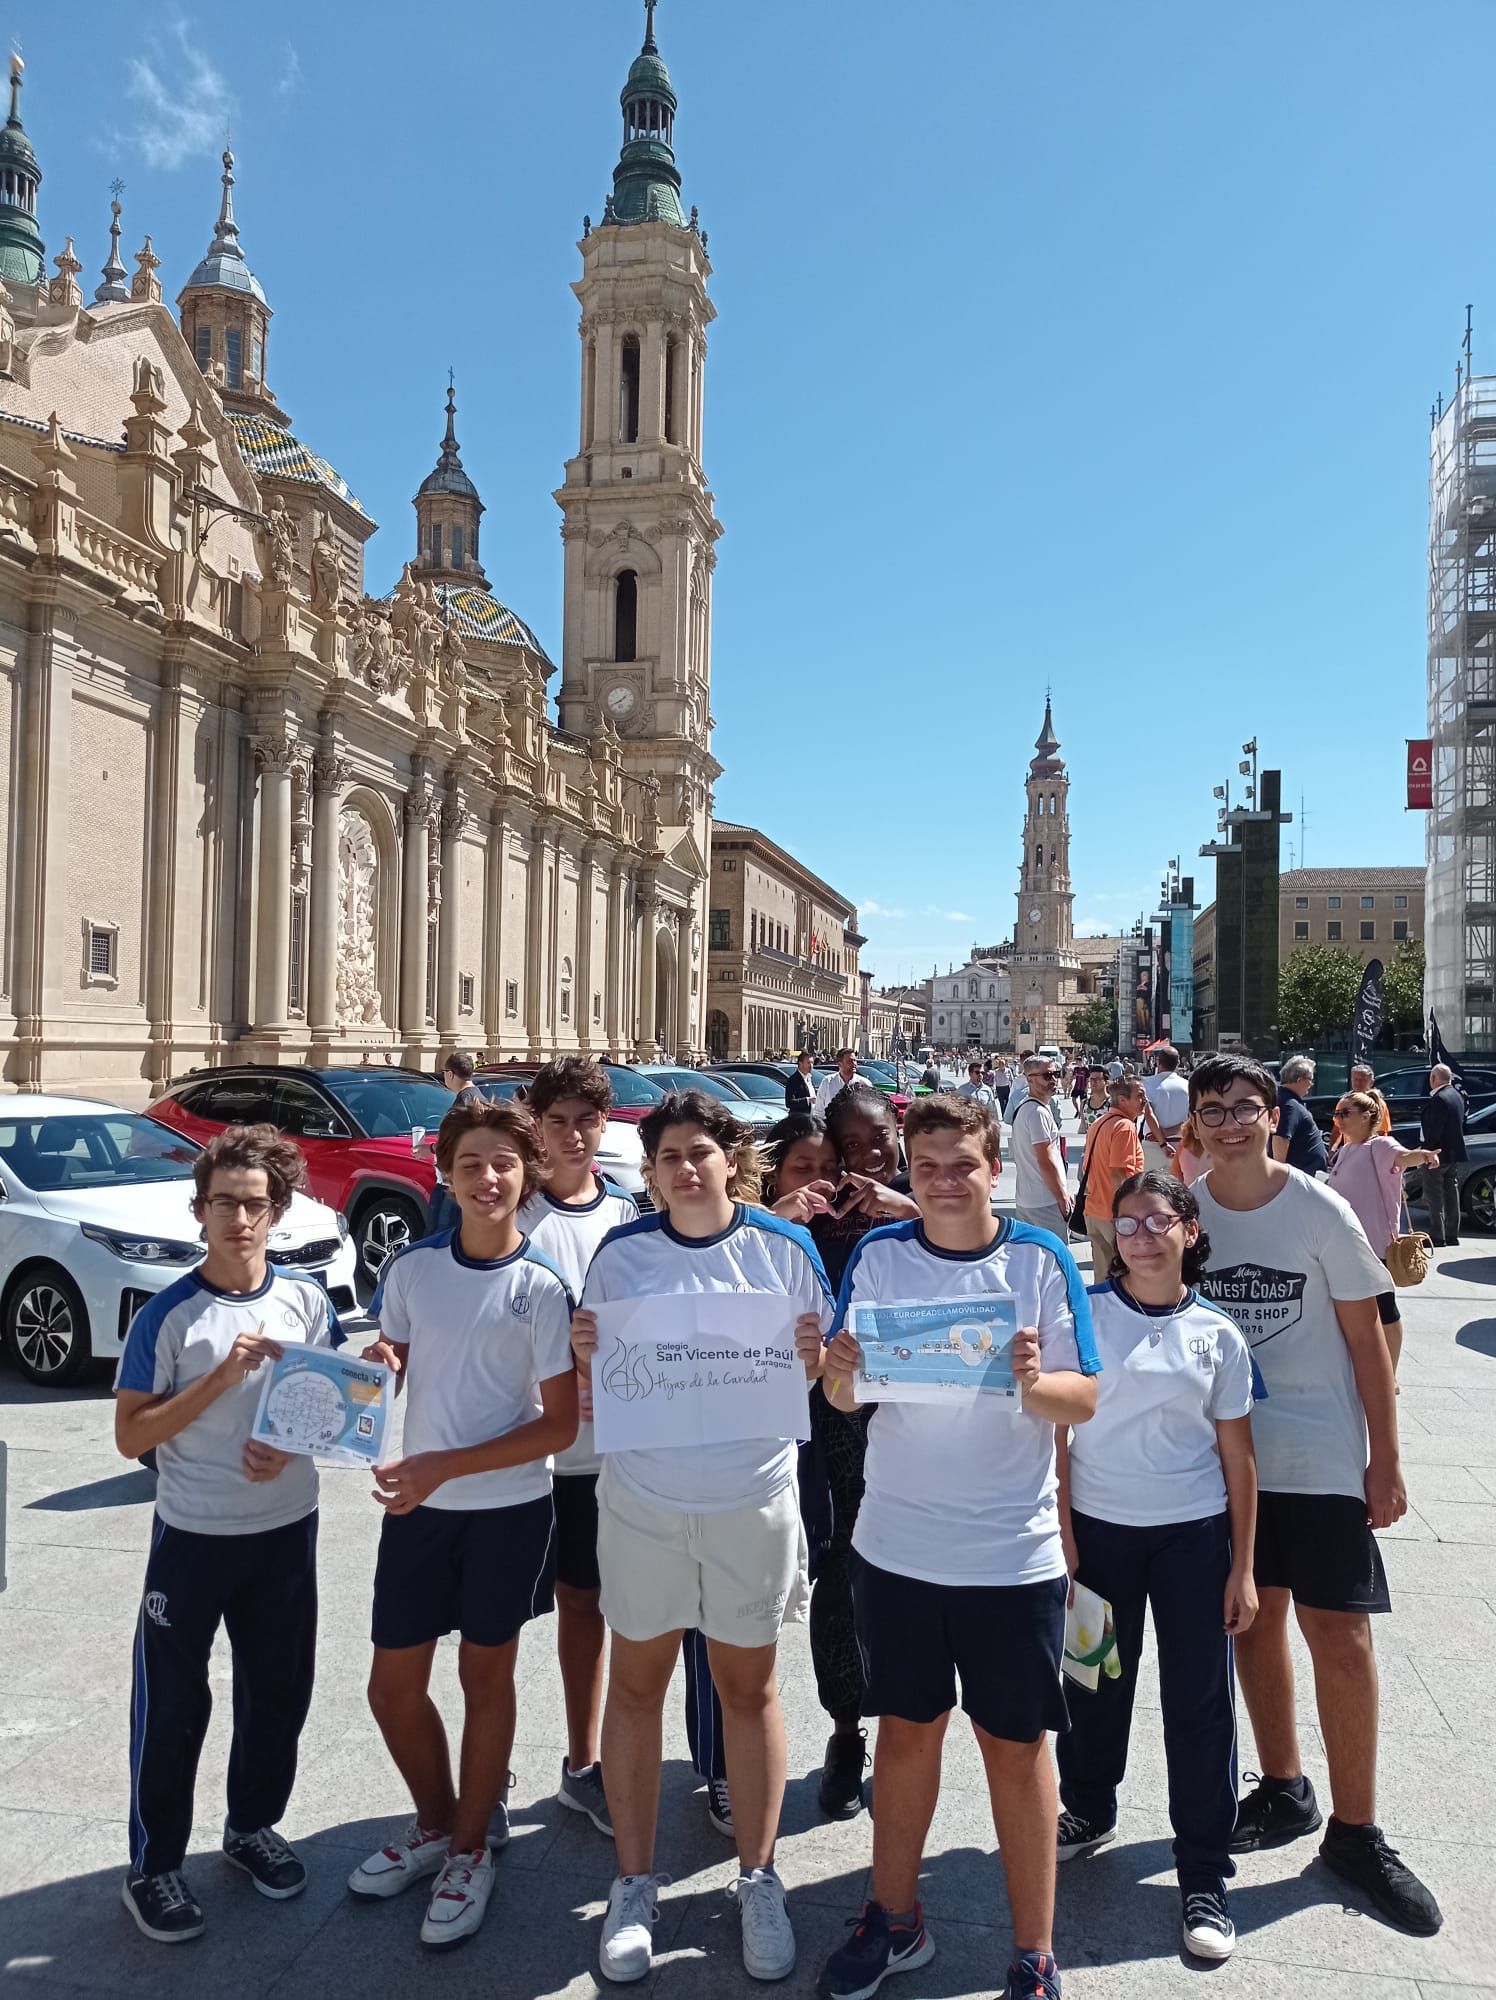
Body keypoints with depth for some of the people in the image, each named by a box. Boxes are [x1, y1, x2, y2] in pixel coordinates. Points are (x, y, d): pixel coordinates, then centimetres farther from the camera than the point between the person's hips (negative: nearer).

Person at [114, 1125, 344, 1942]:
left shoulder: (307, 1301, -4)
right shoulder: (166, 1316, -13)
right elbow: (131, 1435, -12)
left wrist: (292, 1445, -14)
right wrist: (223, 1375, -24)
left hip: (287, 1531, 3)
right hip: (192, 1538, -3)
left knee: (278, 1690, 16)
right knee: (172, 1706, 7)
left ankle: (252, 1826, 38)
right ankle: (153, 1867, 26)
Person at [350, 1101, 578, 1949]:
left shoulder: (543, 1287, -12)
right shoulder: (411, 1268, -1)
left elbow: (562, 1424, -11)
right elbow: (389, 1368, 11)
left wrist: (447, 1465, -19)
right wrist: (373, 1368, -13)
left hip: (508, 1507, -3)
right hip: (417, 1506, 4)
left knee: (486, 1675, 12)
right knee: (394, 1686, 11)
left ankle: (472, 1849, 33)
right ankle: (436, 1823, 38)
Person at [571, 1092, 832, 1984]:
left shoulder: (784, 1248, -5)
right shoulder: (621, 1255, -3)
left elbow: (818, 1368, 3)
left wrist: (811, 1353, -19)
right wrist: (586, 1357, -19)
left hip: (754, 1499, -1)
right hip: (642, 1497, 1)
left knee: (750, 1686, 12)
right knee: (636, 1682, 12)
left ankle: (759, 1880, 30)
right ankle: (635, 1884, 30)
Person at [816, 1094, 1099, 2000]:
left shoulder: (1041, 1260, -7)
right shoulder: (877, 1256, -3)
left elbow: (1086, 1400, -6)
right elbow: (845, 1397, -2)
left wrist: (1035, 1382, -27)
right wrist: (840, 1371, -24)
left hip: (1014, 1552, -1)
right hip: (897, 1544, 2)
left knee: (1016, 1745, 10)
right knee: (906, 1729, 16)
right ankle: (895, 1919, 36)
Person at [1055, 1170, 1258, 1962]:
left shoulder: (1218, 1335, -2)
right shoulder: (1083, 1315, -6)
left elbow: (1237, 1457, 3)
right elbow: (1054, 1430, -3)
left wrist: (1242, 1567, 1)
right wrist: (1061, 1538, -6)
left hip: (1194, 1536, 0)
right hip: (1097, 1528, 0)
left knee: (1200, 1702, 5)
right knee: (1094, 1682, 13)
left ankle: (1204, 1877, 21)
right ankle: (1087, 1812, 38)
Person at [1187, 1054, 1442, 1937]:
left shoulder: (1320, 1212, -10)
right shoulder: (1185, 1212, -2)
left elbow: (1367, 1339, -5)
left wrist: (1386, 1462, -6)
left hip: (1324, 1457, -3)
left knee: (1341, 1638, -1)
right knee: (1255, 1618, 13)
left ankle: (1355, 1832, 16)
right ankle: (1284, 1789, 32)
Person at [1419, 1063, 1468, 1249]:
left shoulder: (1438, 1099, -21)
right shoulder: (1457, 1096, 9)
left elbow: (1433, 1131, -23)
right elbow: (1461, 1123, 15)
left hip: (1439, 1155, -9)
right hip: (1455, 1154, 9)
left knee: (1434, 1198, -1)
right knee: (1451, 1196, 14)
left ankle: (1437, 1238, 0)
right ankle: (1452, 1237, 20)